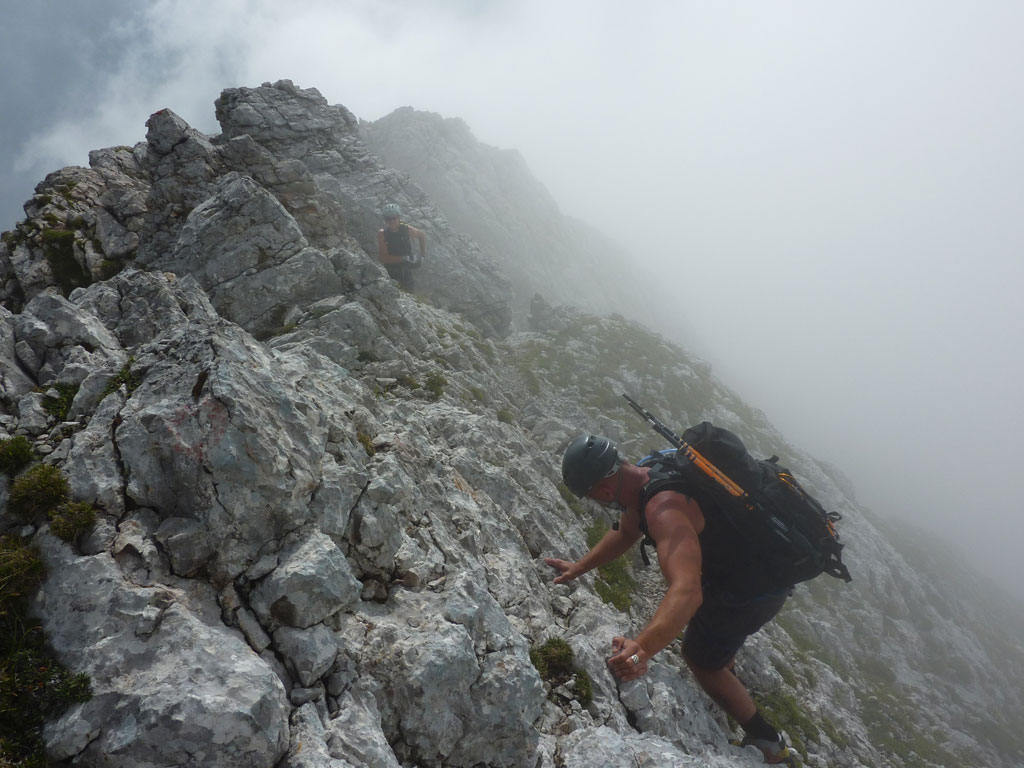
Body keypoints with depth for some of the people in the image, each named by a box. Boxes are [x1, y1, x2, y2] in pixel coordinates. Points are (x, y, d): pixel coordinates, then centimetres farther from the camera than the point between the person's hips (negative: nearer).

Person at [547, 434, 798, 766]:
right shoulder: (650, 473, -5)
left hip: (753, 591, -9)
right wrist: (578, 567, 11)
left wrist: (642, 649, -59)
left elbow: (687, 591, -47)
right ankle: (724, 661, 61)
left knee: (700, 658, 12)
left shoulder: (663, 508, -35)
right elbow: (625, 532, 12)